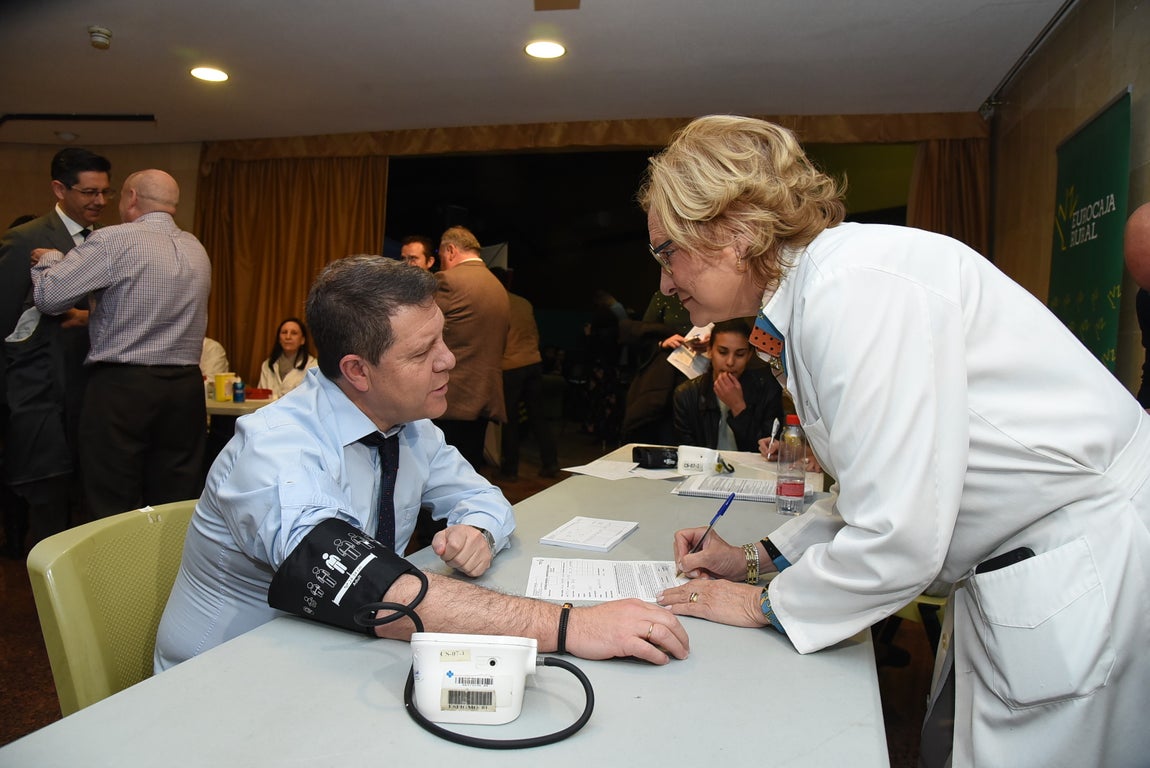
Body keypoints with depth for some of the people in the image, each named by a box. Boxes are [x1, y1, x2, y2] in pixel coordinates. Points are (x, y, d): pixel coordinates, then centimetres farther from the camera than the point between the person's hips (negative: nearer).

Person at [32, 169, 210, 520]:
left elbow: (48, 296, -7)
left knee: (114, 514, 4)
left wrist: (50, 258, 13)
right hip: (186, 388, 6)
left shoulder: (113, 240, -8)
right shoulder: (197, 250, 11)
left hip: (121, 387, -5)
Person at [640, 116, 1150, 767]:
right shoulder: (812, 289, 5)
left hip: (1090, 578, -9)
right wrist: (757, 558, 10)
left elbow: (898, 540, -26)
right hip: (1010, 576, 9)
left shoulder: (858, 286, -25)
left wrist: (765, 604, -9)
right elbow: (878, 485, 14)